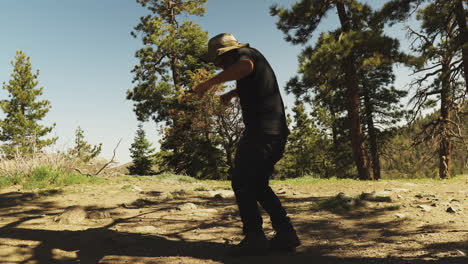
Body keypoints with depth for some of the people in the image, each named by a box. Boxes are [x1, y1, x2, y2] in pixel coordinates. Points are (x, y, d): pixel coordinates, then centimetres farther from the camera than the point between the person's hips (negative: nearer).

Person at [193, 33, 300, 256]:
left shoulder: (246, 53, -3)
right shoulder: (253, 58, 25)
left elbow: (245, 66, -29)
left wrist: (210, 82, -24)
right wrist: (232, 94, 37)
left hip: (261, 132, -10)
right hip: (276, 133, 10)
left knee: (242, 183, -4)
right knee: (258, 185, 14)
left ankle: (254, 238, -2)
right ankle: (285, 234, 12)